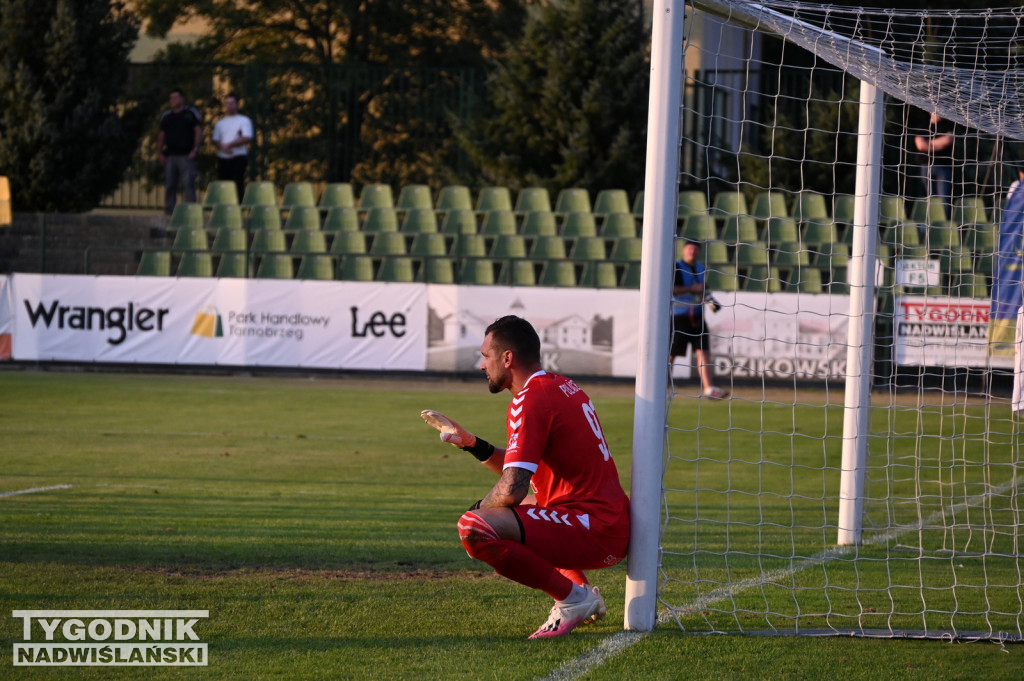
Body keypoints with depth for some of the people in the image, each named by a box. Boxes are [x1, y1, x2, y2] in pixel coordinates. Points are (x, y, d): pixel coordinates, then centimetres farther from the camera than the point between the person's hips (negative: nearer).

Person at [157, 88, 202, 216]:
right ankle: (169, 212, 10)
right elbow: (162, 135, 18)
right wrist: (159, 152, 7)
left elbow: (198, 132, -1)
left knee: (189, 183, -12)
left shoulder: (191, 114, 4)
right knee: (169, 185, 5)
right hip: (170, 156, 5)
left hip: (186, 156, -5)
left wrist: (194, 149, -11)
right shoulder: (166, 116, 16)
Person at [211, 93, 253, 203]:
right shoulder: (220, 123, 18)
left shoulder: (244, 121, 4)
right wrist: (222, 147, -12)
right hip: (222, 158, 4)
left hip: (238, 158, -4)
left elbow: (247, 138, -8)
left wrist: (229, 145, -12)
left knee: (238, 185, -12)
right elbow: (215, 140, 11)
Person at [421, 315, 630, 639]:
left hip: (595, 534, -11)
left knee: (474, 528, -25)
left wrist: (479, 508, -2)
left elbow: (512, 489, -22)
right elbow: (523, 469, 26)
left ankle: (573, 597, -11)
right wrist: (472, 444, 17)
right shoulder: (563, 386, 17)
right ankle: (586, 594, 20)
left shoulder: (531, 399, -14)